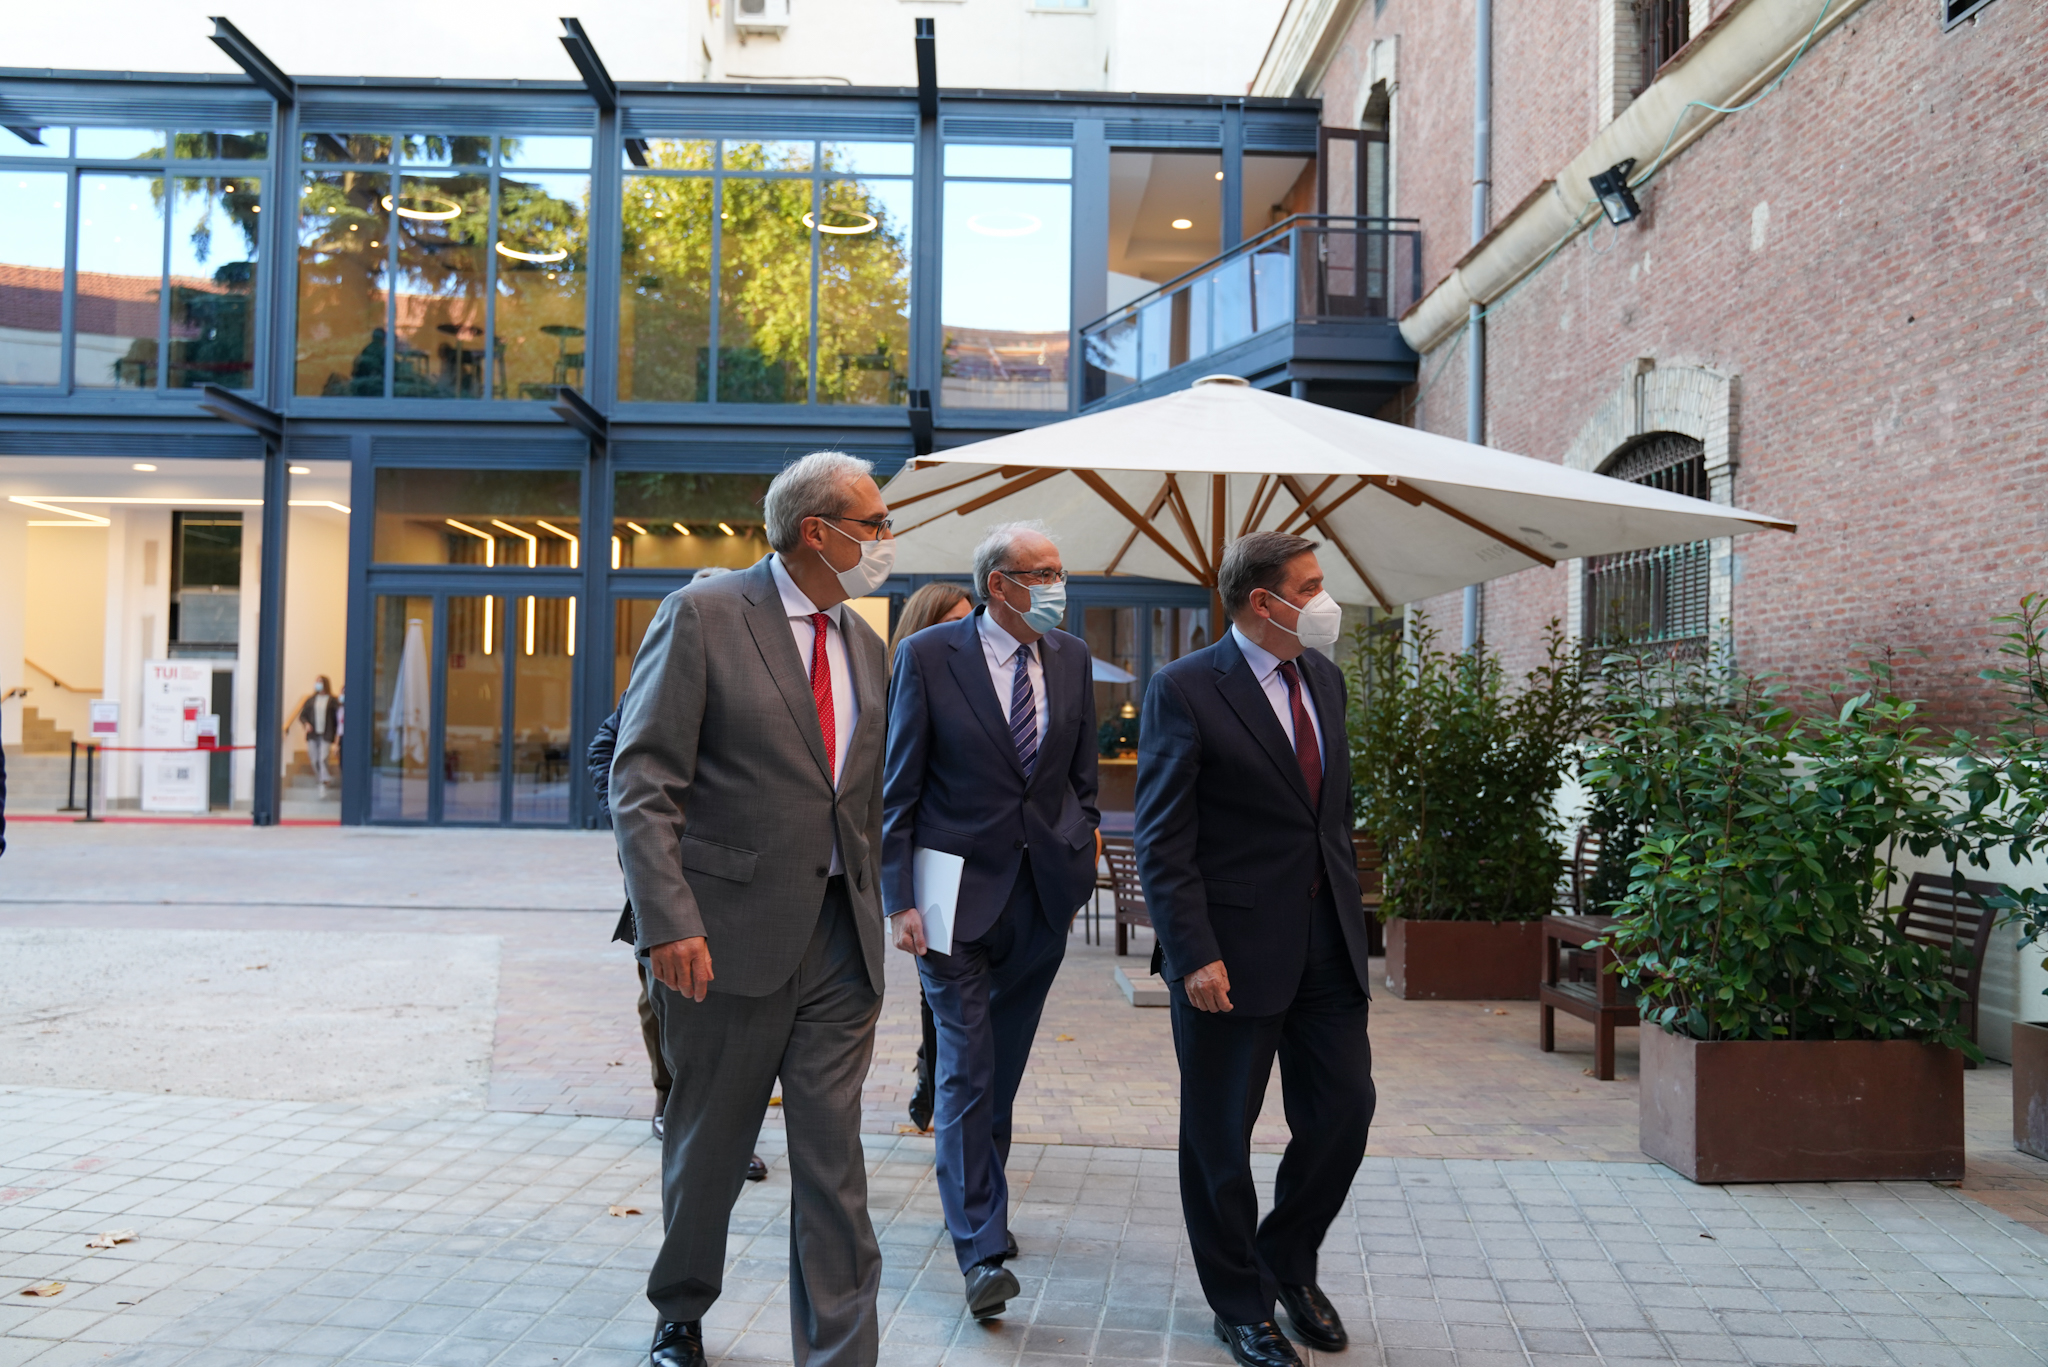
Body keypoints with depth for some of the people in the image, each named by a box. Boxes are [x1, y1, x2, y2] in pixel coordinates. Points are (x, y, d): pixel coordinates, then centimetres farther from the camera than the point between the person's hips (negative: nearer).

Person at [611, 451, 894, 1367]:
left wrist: (871, 917, 15)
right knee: (706, 1149, 14)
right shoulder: (703, 615, -7)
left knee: (833, 1160, 4)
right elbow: (642, 783, -12)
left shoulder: (866, 648, 12)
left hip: (838, 940, 4)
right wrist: (669, 921, -21)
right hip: (730, 937, -4)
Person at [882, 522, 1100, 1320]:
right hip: (959, 891, -4)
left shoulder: (1070, 658, 5)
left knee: (1002, 1067, 16)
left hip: (1043, 893, 5)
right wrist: (900, 900, -12)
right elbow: (897, 788, -8)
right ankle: (981, 1248, 2)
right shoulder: (928, 656, -8)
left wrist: (1079, 862, 11)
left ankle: (978, 1200, 36)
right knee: (966, 1069, -4)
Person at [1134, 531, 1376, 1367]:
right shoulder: (1184, 691, -11)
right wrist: (1193, 954, -19)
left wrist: (1347, 912, 13)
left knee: (1344, 1109, 9)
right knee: (1220, 1136, 8)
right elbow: (1163, 841, -13)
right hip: (1234, 951, -6)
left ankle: (1288, 1262, 33)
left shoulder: (1323, 679, 10)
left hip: (1325, 943, 6)